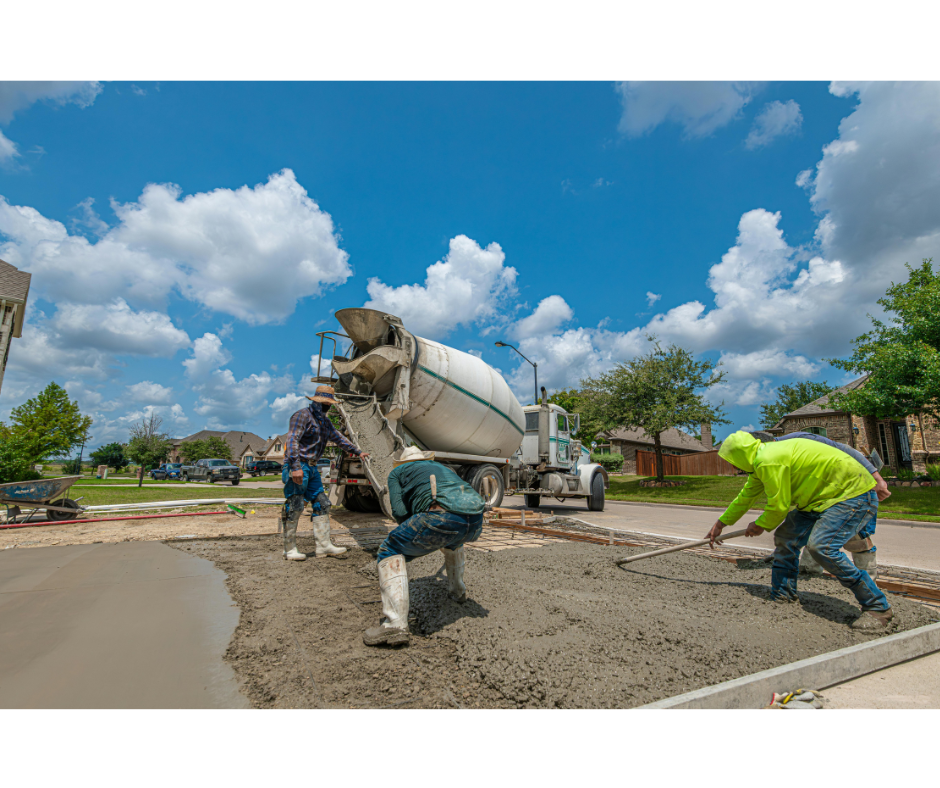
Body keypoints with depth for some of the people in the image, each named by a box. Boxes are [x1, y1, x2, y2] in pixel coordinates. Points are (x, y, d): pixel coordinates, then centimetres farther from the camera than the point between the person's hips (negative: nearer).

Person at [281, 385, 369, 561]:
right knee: (294, 507, -5)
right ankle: (290, 549, 6)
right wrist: (296, 467, -28)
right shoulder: (303, 415, -10)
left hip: (311, 467, 9)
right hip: (298, 466, -9)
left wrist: (357, 451, 29)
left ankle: (324, 545, 8)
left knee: (321, 504, 5)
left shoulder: (325, 422, 17)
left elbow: (338, 438, 28)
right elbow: (292, 440, -19)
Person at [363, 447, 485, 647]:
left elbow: (399, 511, 10)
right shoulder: (442, 467, 40)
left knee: (391, 552, 11)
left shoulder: (397, 472, 25)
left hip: (443, 516, -6)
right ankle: (458, 590, 51)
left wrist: (420, 536, 27)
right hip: (476, 521, 7)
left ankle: (395, 624, -3)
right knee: (452, 538, 40)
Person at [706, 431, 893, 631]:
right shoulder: (762, 461, 6)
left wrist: (760, 525, 1)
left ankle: (878, 608, -7)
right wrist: (720, 524, 26)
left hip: (853, 493, -10)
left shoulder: (769, 461, -26)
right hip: (824, 496, 10)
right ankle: (782, 598, 17)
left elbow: (779, 506, -20)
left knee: (821, 547, -24)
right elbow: (746, 496, 18)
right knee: (785, 538, 5)